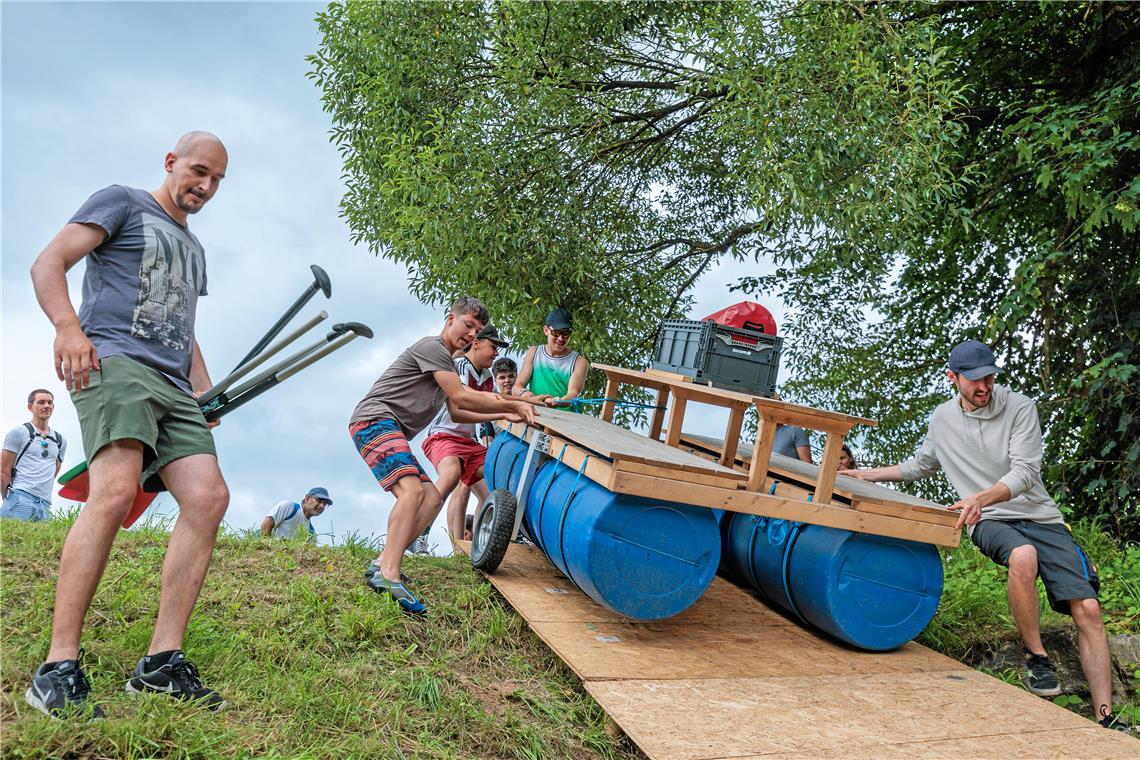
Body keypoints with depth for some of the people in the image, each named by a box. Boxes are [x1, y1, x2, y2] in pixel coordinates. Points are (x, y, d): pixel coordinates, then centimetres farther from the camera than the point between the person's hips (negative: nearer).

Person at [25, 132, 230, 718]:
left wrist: (207, 393, 19)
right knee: (116, 491, -27)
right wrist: (68, 326, -17)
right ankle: (58, 669, -23)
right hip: (113, 362, -7)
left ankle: (162, 662, -10)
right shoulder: (121, 203, 12)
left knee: (208, 497, -12)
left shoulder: (194, 249, 32)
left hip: (173, 386, 7)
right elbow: (48, 263, 1)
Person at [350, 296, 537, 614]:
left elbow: (457, 413, 32)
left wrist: (500, 415, 24)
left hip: (392, 434, 11)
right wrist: (513, 404, -5)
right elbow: (461, 398, -12)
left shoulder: (447, 363, 27)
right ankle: (389, 576, -39)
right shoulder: (432, 346, -5)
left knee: (432, 499, 5)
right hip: (375, 420, -11)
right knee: (412, 490, -29)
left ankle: (381, 565, -1)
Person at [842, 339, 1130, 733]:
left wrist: (981, 497, -34)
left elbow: (1025, 473, -16)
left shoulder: (1020, 408, -5)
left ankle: (1106, 719, -1)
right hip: (989, 522, 0)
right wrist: (869, 474, 23)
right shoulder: (942, 418, 6)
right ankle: (1036, 657, -18)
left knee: (1087, 610, -12)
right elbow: (919, 466, 25)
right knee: (1023, 556, -37)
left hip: (1040, 516, 0)